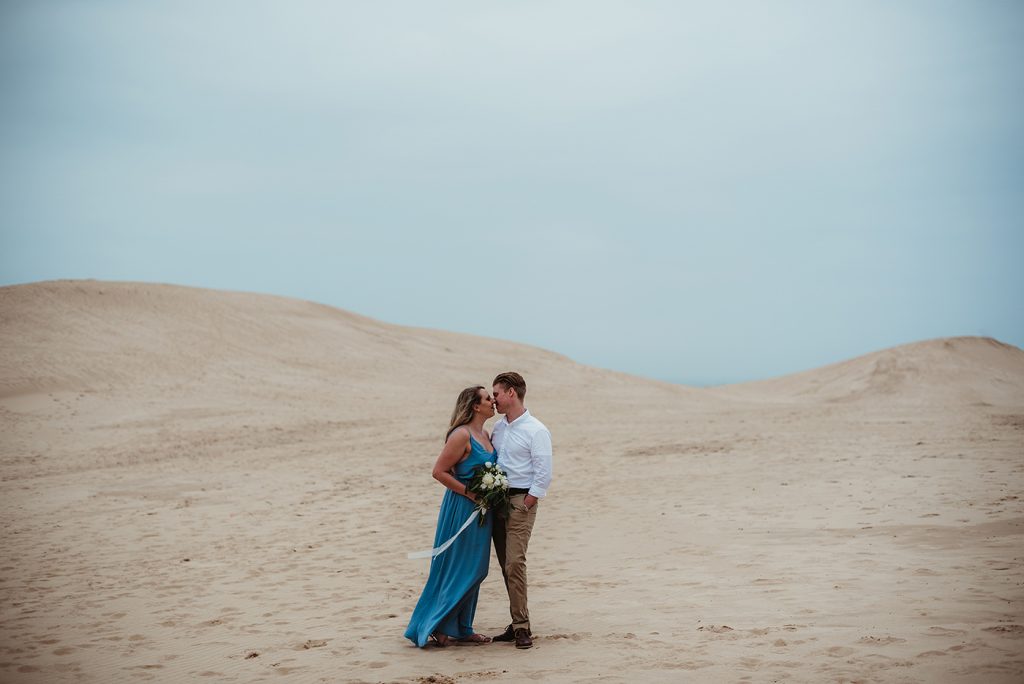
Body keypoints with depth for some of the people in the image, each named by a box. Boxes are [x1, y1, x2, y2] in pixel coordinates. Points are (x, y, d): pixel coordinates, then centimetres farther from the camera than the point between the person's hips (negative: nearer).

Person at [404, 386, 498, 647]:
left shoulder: (485, 434, 11)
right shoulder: (462, 435, -16)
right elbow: (439, 471, -18)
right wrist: (468, 492, -18)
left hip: (480, 510, 9)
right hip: (462, 509, -9)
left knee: (474, 571, 11)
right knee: (457, 569, -3)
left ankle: (461, 628, 19)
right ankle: (437, 626, 7)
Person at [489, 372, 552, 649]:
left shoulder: (536, 431, -9)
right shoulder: (497, 428, 13)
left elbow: (543, 475, -12)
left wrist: (525, 505, -14)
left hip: (521, 501, -7)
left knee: (514, 563, -13)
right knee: (505, 565, 7)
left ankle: (521, 627, -8)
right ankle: (518, 623, 13)